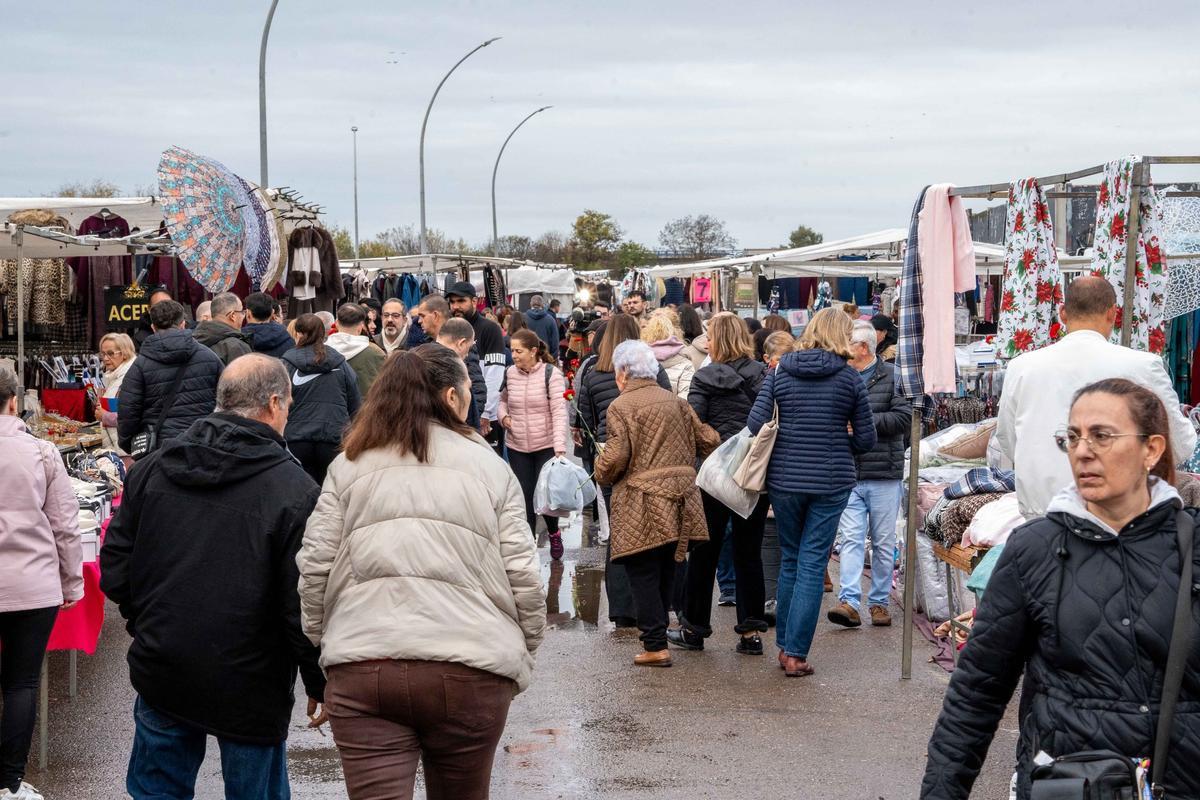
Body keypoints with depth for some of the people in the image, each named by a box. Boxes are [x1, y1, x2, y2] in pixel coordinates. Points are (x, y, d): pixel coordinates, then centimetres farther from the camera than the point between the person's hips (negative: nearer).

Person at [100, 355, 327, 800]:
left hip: (161, 674, 4)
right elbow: (304, 606, -15)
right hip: (250, 688, -4)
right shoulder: (295, 491, -14)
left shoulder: (153, 469, 1)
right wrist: (320, 683, -1)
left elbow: (113, 570, 4)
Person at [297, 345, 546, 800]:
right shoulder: (490, 468, 5)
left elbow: (315, 567, 3)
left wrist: (323, 644, 17)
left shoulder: (349, 467, 8)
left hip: (363, 670, 0)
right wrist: (521, 659, 13)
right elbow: (522, 577, 1)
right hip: (470, 669, 0)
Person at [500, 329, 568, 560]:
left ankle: (553, 533, 29)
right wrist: (503, 416, -2)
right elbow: (503, 399, 21)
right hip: (517, 448, 4)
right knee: (524, 498, 4)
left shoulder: (551, 374, -12)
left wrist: (560, 448, -27)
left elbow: (559, 412, -18)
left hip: (546, 447, -3)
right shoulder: (509, 373, 1)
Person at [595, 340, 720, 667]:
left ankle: (655, 646, -3)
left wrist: (601, 471, 5)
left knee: (643, 575, -1)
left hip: (643, 506, -6)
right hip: (680, 500, 6)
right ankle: (657, 633, 22)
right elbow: (708, 441, 14)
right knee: (665, 572, 16)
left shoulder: (621, 406, -7)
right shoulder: (676, 401, 12)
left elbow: (615, 458, -16)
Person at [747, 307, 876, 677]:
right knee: (813, 565, 1)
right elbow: (866, 439, 1)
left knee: (790, 560, 17)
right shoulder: (849, 377, -3)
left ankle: (785, 646, 22)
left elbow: (755, 424, -4)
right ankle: (796, 654, -2)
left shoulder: (780, 371, 1)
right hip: (832, 481, -2)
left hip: (785, 478, 2)